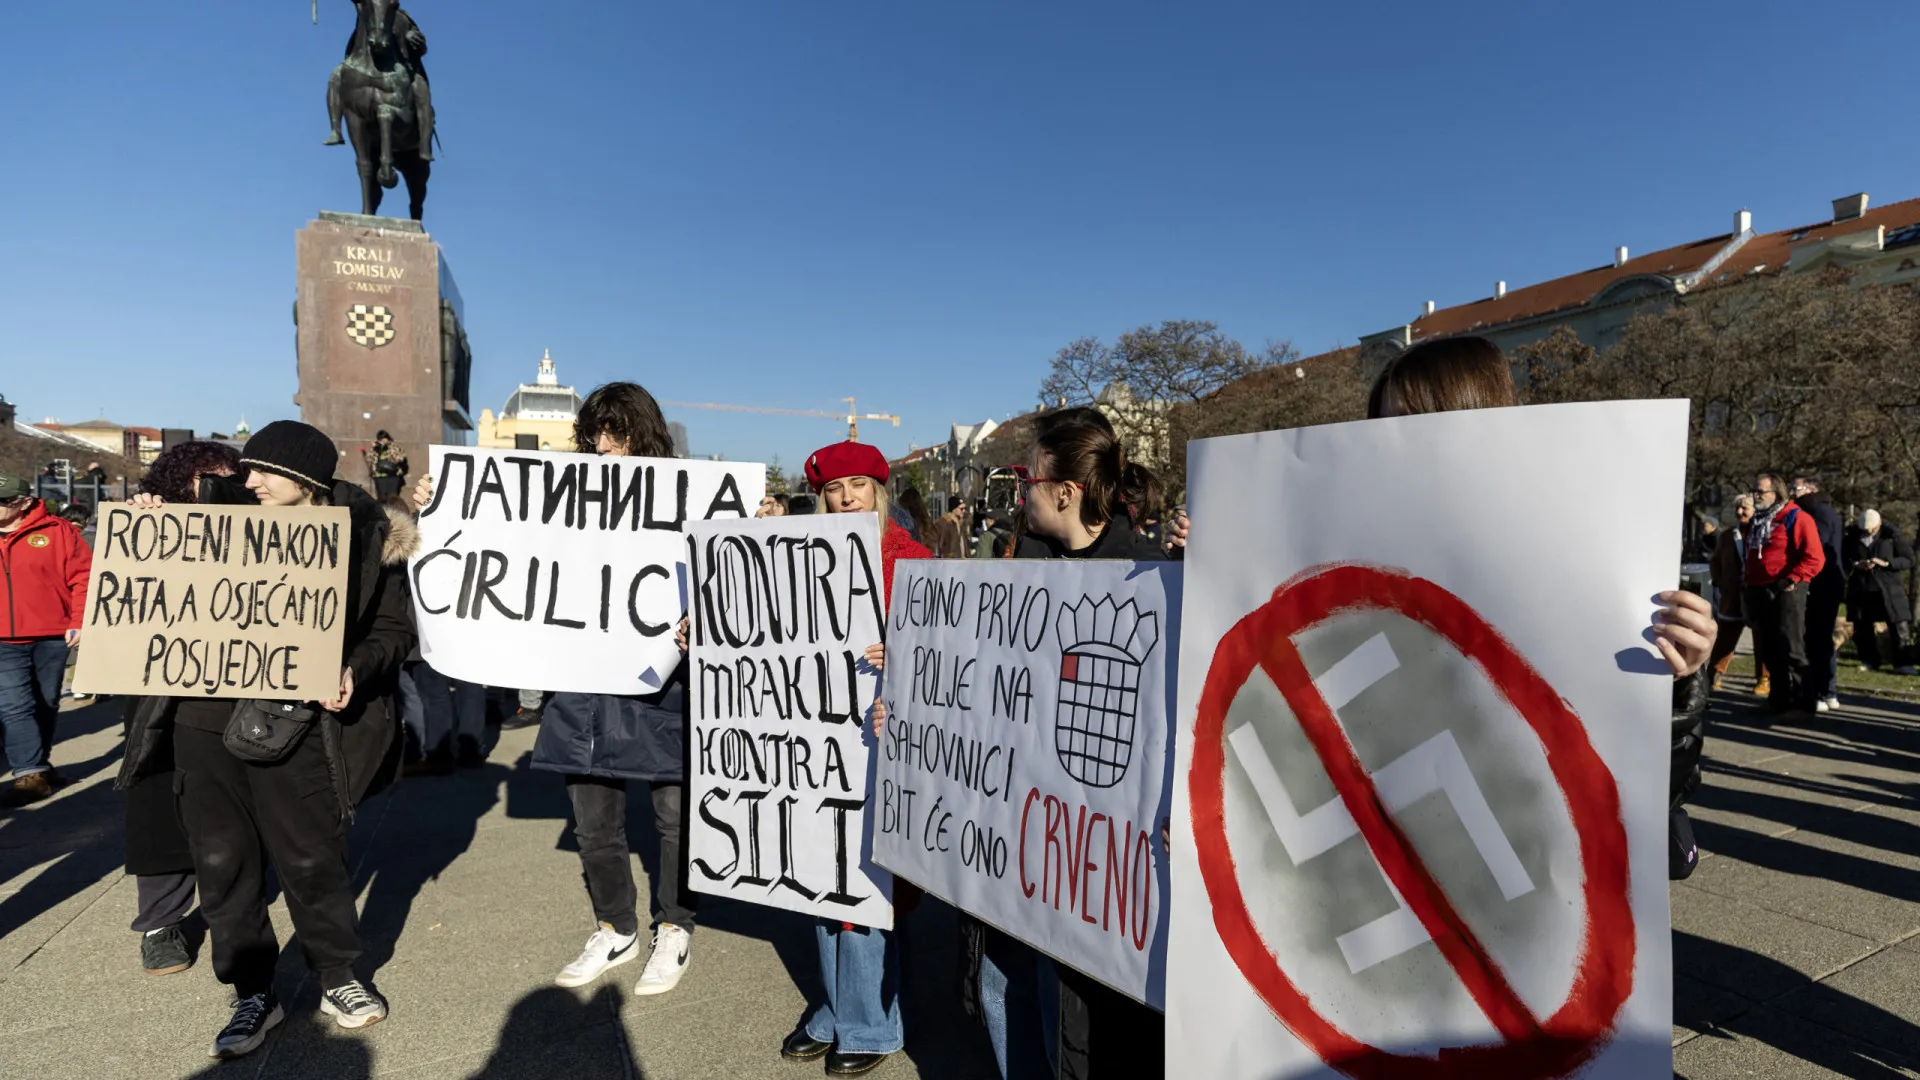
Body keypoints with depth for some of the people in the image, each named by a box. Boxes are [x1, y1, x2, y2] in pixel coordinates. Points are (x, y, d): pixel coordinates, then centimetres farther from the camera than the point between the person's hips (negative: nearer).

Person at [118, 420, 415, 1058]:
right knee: (223, 861, 10)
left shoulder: (367, 539, -3)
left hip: (295, 726, -4)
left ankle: (338, 979, 26)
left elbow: (394, 629, -2)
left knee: (313, 859, 5)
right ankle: (253, 994, 27)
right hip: (206, 718, 5)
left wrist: (355, 672, -19)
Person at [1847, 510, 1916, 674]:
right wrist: (1856, 565, -12)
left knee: (1901, 627, -2)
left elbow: (1909, 560, -2)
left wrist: (1886, 563, -18)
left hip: (1888, 590, -2)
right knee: (1861, 628, 7)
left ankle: (1903, 663, 7)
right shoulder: (1853, 537, 2)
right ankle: (1869, 661, 20)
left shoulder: (1892, 535, -4)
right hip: (1860, 590, 2)